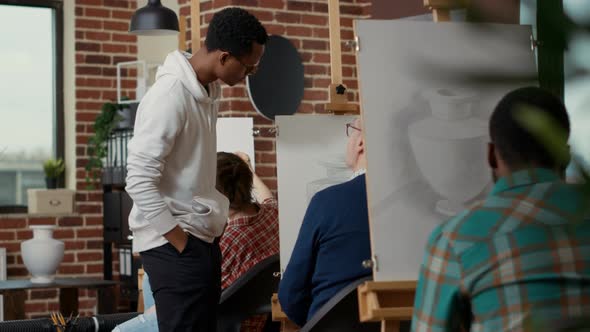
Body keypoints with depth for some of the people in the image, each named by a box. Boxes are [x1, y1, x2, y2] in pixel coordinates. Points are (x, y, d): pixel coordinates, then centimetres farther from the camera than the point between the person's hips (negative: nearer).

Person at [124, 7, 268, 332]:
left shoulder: (208, 89, 9)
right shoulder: (170, 96, -19)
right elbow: (139, 181, -22)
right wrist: (182, 244, -17)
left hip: (203, 237, 9)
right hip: (174, 243, -9)